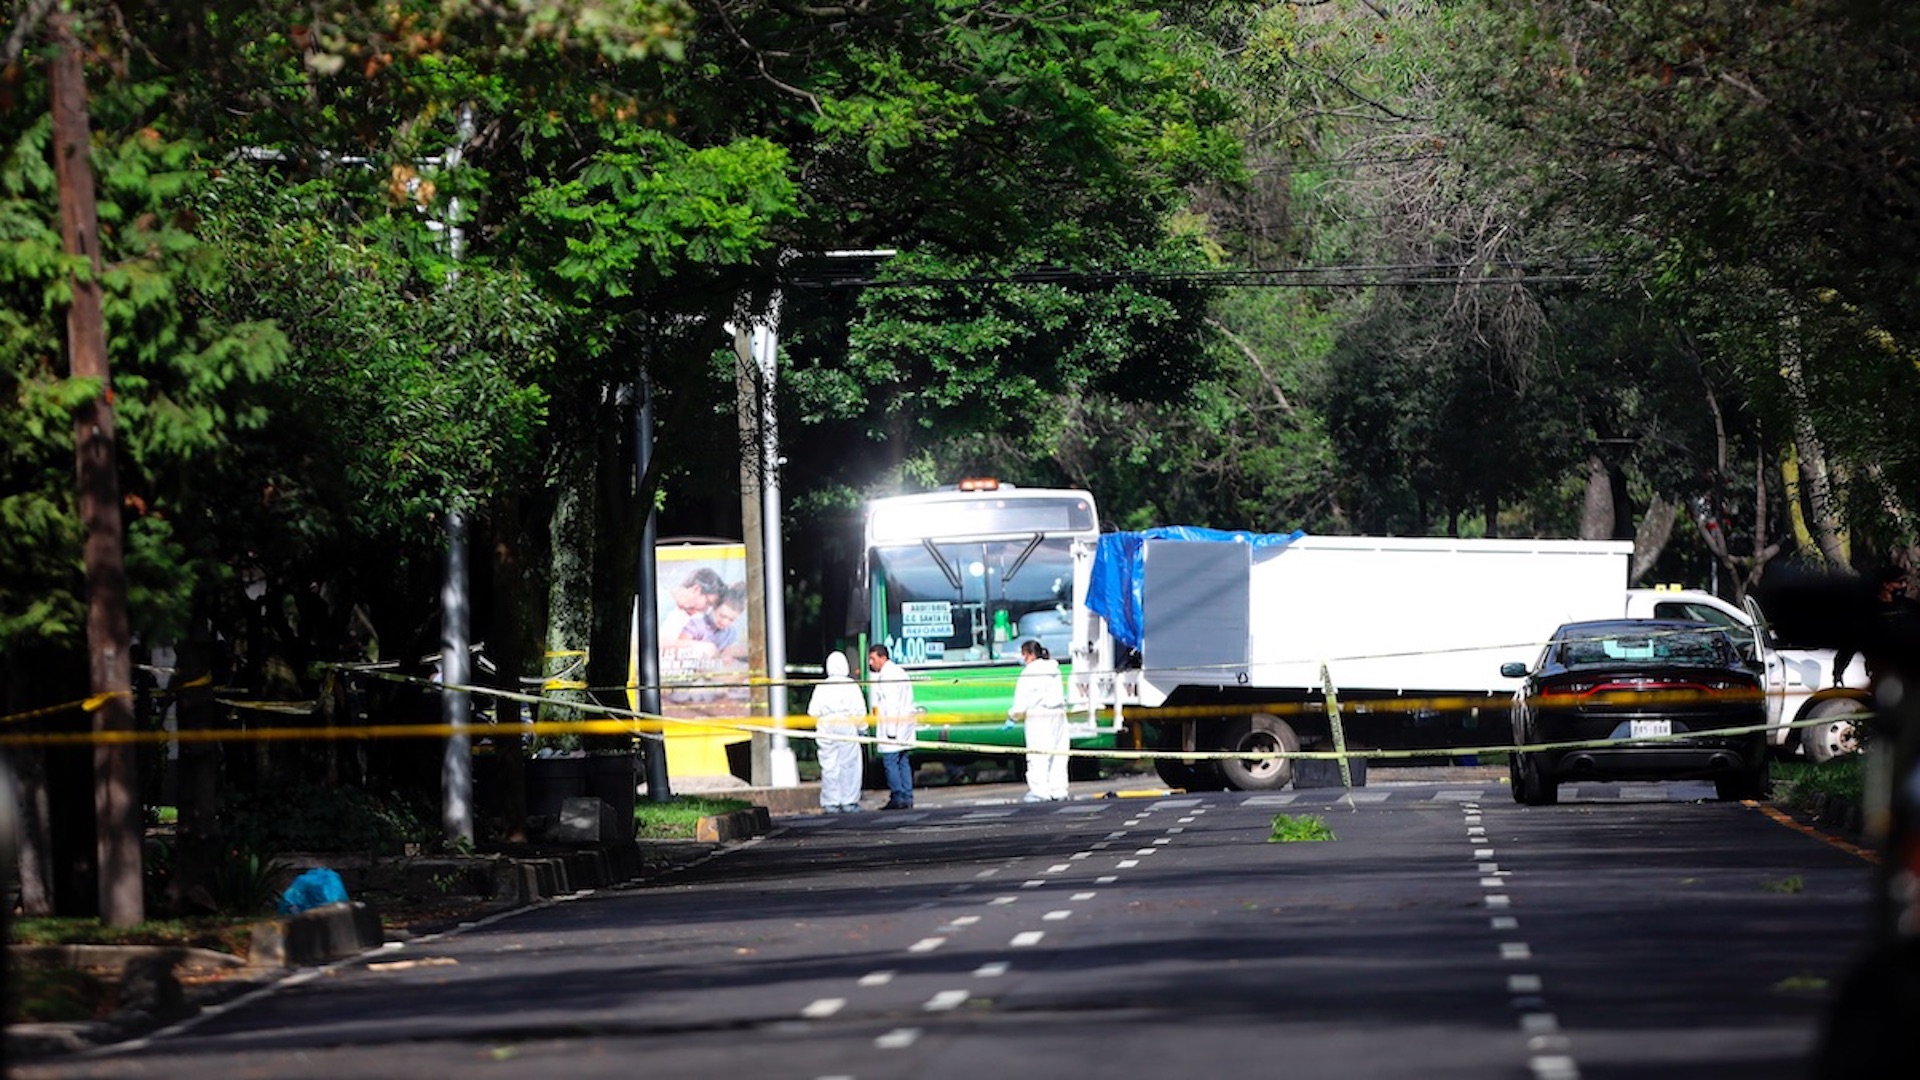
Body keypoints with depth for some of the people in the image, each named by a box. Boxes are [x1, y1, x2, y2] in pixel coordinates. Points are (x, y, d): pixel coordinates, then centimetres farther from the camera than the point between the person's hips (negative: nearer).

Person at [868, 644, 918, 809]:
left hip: (893, 726, -10)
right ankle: (907, 798, 9)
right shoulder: (899, 672, 18)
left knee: (890, 762, -7)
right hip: (905, 726, 10)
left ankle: (897, 798, -9)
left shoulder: (887, 675, -12)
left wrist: (891, 730, -20)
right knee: (903, 762, 10)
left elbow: (891, 703, -18)